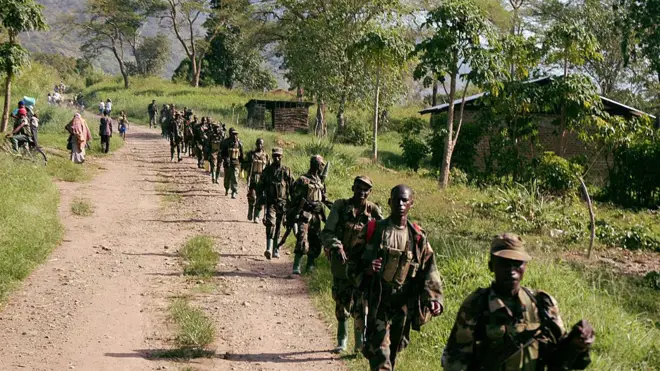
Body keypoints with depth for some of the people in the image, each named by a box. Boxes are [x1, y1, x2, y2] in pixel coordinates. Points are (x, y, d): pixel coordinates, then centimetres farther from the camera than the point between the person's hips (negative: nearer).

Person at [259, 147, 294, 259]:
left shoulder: (286, 171, 5)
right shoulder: (267, 170, 5)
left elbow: (292, 188, 8)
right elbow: (260, 187, 10)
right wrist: (259, 202, 5)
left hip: (282, 203, 1)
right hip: (270, 202, -1)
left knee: (278, 227, 8)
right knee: (270, 223, -18)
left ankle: (276, 250, 18)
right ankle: (269, 249, -28)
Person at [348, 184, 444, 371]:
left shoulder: (417, 237, 4)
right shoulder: (373, 230, -1)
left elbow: (429, 270, 1)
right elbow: (353, 262, 4)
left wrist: (433, 298, -14)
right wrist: (366, 270, -18)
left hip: (404, 305, 3)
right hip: (377, 302, -3)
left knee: (393, 351, 15)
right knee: (380, 354, -11)